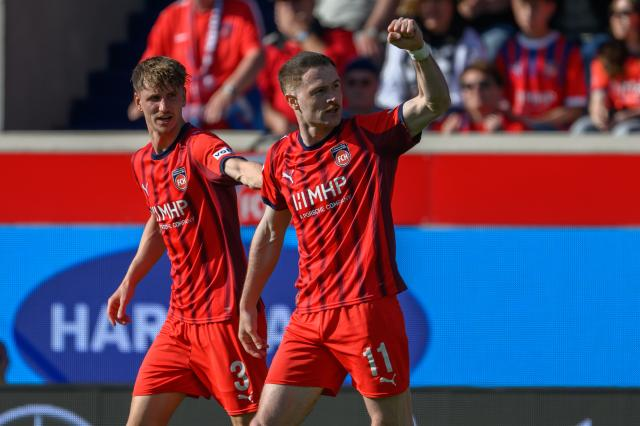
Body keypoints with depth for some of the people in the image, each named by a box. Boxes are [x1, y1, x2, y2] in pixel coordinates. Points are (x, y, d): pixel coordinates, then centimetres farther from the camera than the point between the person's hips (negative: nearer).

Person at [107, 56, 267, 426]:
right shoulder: (143, 163, 11)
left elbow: (236, 167, -38)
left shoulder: (199, 146, -14)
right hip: (180, 318, 8)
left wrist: (262, 177, -60)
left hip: (224, 314, -8)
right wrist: (130, 282, 31)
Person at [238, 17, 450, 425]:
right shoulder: (281, 158, 10)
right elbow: (270, 233, 23)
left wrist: (419, 50, -31)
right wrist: (247, 306, 25)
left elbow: (436, 103, -14)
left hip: (368, 307, -5)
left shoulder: (370, 135, -1)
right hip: (309, 315, 5)